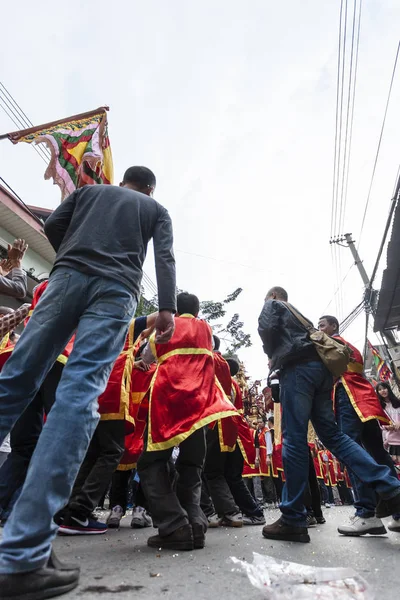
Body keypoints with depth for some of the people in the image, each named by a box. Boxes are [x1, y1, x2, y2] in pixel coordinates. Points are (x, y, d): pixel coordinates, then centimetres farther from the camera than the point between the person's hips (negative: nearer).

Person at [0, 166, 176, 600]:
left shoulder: (88, 190, 32)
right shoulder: (156, 209, 28)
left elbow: (52, 226, 17)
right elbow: (164, 257, 9)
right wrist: (167, 308, -4)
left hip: (69, 275, 3)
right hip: (117, 288, -2)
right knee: (79, 394, -15)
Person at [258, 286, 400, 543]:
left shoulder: (271, 306, 14)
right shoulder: (299, 314, 36)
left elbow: (267, 330, -5)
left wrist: (273, 358, 10)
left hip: (298, 367, -8)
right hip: (320, 367, 8)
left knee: (294, 439, -10)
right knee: (332, 434, 8)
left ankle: (293, 520, -8)